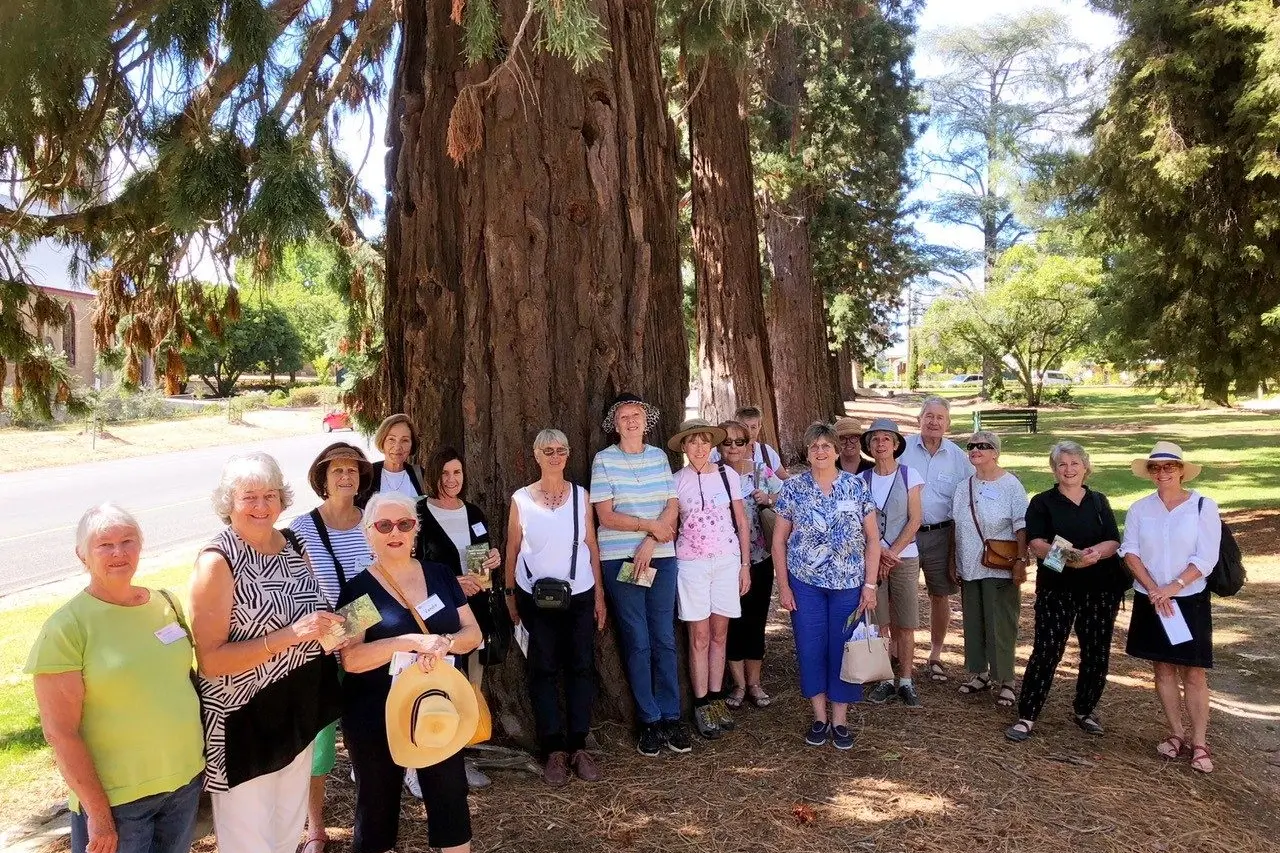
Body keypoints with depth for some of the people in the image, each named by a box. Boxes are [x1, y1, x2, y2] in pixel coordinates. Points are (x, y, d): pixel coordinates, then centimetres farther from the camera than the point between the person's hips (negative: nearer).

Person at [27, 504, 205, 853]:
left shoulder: (166, 603, 2)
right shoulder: (66, 627, -14)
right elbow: (60, 732, -15)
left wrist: (196, 753, 9)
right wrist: (98, 812, -14)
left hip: (188, 779, 5)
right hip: (116, 798, -5)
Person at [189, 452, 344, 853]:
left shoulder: (293, 545, 2)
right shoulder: (218, 561, -17)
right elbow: (210, 660, -21)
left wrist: (330, 628, -3)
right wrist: (289, 635, -29)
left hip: (297, 713, 7)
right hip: (244, 722, -6)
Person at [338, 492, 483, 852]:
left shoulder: (440, 575, 2)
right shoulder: (358, 589, -9)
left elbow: (473, 632, 1)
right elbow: (351, 659, -17)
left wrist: (445, 643, -21)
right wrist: (410, 641, -29)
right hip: (375, 716, -3)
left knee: (451, 797, 12)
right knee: (377, 804, 13)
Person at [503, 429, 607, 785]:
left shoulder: (581, 495, 3)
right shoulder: (521, 499, -1)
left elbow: (592, 545, 6)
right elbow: (512, 549, 4)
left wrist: (599, 594, 5)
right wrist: (510, 594, 4)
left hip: (579, 595, 2)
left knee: (581, 668, 3)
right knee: (544, 670, 2)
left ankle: (578, 747, 12)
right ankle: (553, 750, 10)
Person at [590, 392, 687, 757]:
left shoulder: (659, 456, 8)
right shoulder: (604, 459, -2)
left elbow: (672, 507, 2)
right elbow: (606, 516, -7)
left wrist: (649, 544, -11)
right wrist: (650, 525, -11)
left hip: (661, 556, 3)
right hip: (620, 559, -3)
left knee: (664, 639, 5)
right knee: (637, 641, 2)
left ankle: (671, 717, 14)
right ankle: (649, 721, 12)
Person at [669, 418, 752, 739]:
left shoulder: (728, 475, 1)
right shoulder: (676, 481, -2)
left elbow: (741, 523, 5)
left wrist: (745, 565, 4)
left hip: (728, 561, 2)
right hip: (691, 564, -1)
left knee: (719, 634, 9)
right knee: (699, 637, 2)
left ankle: (716, 699, 20)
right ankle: (701, 705, 11)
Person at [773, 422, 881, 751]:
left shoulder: (856, 487, -1)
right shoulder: (792, 488, -2)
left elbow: (872, 538, 2)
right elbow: (779, 540, 2)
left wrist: (870, 584, -3)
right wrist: (783, 586, -2)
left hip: (848, 583, 0)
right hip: (805, 584, 0)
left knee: (843, 650, 5)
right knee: (810, 649, 5)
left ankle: (840, 720, 20)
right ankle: (819, 718, 22)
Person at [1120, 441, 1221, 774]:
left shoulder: (1203, 506, -6)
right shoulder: (1139, 508, 2)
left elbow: (1206, 558, -11)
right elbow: (1130, 552, -2)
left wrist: (1173, 587, -17)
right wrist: (1154, 590, -13)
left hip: (1190, 600, -3)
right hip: (1150, 600, 3)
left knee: (1193, 672, -1)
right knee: (1163, 668, 10)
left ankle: (1199, 742, 7)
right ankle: (1177, 734, 21)